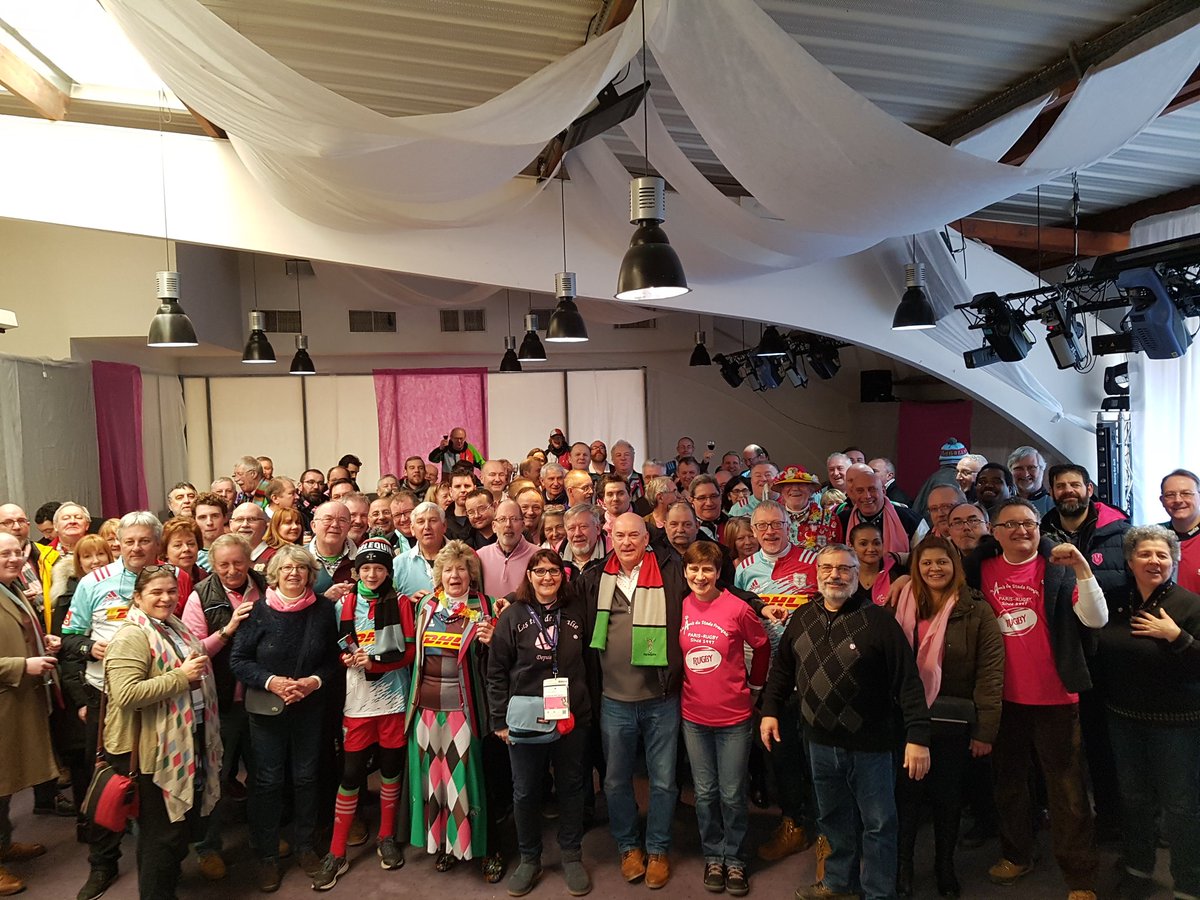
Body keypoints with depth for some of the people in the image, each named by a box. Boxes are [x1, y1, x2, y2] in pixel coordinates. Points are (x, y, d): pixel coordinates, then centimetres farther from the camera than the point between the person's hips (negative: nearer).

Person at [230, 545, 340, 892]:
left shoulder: (323, 609, -4)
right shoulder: (259, 611, -11)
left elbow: (332, 658, 3)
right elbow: (238, 660, -8)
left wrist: (315, 681, -14)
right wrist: (270, 681, -20)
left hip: (310, 708, 2)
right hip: (267, 709, -2)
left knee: (306, 777, 13)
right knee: (268, 781, 7)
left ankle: (305, 845, 31)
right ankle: (267, 855, 24)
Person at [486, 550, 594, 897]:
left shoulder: (577, 611, 2)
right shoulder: (512, 616, -4)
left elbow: (588, 662, 9)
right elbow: (496, 672, -2)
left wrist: (589, 706, 8)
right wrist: (500, 720, -5)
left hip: (572, 718, 2)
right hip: (525, 719, -1)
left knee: (571, 787, 13)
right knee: (525, 791, 10)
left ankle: (571, 856, 31)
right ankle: (529, 859, 29)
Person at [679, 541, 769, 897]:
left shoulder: (737, 608, -13)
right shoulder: (680, 608, -4)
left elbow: (762, 647, 2)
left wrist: (753, 686, 7)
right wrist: (678, 688, 9)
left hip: (734, 716, -3)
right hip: (694, 716, 3)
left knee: (732, 794, 7)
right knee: (705, 793, 14)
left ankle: (735, 861, 26)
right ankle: (713, 857, 32)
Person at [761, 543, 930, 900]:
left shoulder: (877, 619, -13)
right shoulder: (802, 618, 2)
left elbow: (908, 680, -15)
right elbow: (782, 669, 13)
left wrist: (918, 737, -19)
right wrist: (770, 711, 10)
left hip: (870, 743, -4)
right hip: (821, 741, 5)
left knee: (878, 824, 8)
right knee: (833, 819, 20)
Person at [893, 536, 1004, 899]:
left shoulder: (976, 609, -7)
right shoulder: (903, 605, 2)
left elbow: (990, 670, -9)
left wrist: (985, 729, -12)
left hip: (954, 722, -1)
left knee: (948, 796, 13)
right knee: (906, 793, 9)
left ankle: (945, 864, 34)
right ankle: (903, 863, 27)